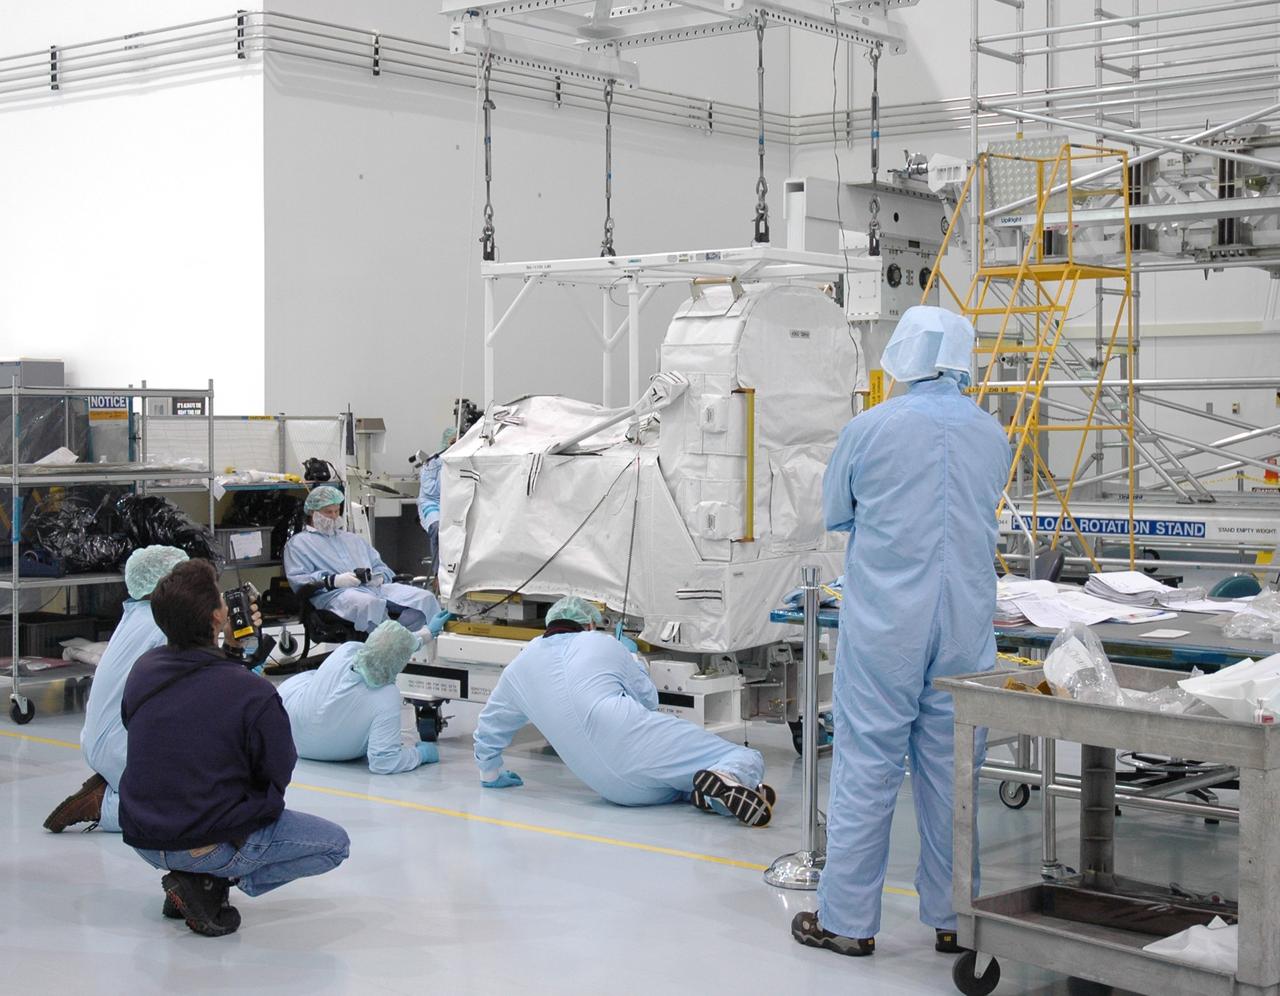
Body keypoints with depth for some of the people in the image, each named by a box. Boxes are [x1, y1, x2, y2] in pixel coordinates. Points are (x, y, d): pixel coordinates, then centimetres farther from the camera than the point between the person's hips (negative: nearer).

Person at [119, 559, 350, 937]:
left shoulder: (143, 669, -5)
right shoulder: (254, 692, -22)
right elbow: (279, 773, -9)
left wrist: (231, 653, 10)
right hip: (213, 844, -7)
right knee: (335, 844, 12)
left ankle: (190, 877, 13)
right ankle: (209, 884, -3)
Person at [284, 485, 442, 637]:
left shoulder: (352, 539, 38)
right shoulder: (298, 543, 19)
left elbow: (381, 567, 32)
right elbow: (297, 579, 3)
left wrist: (379, 577, 5)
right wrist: (333, 580, -13)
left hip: (374, 586, 6)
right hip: (336, 593, -6)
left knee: (424, 598, -22)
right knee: (368, 603, -43)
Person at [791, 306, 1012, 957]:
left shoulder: (870, 429, -8)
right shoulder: (991, 435, 3)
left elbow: (835, 514, 6)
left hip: (883, 628, -3)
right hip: (965, 629, 3)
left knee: (866, 769, 3)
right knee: (953, 773, 10)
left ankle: (847, 920, 9)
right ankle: (954, 918, 18)